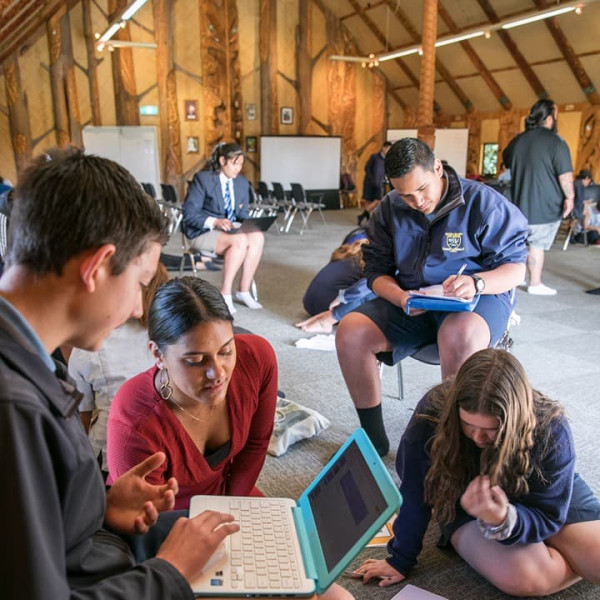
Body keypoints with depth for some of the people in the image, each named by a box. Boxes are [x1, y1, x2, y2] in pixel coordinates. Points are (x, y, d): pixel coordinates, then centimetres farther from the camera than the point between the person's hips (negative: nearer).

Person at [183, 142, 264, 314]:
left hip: (230, 231, 6)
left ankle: (244, 291, -18)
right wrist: (215, 222, -29)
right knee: (240, 240, -34)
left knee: (258, 237, -26)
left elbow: (242, 214, 13)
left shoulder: (243, 182, 9)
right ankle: (225, 294, -25)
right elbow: (189, 213, -14)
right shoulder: (203, 178, -9)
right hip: (203, 233, -6)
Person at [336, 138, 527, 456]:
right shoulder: (389, 210, 2)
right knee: (349, 331, -19)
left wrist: (476, 282, -29)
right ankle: (373, 437, -4)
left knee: (459, 335, -40)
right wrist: (399, 297, -19)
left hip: (476, 300, -4)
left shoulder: (483, 203, -9)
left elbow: (515, 267, -7)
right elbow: (377, 271, 4)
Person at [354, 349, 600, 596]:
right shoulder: (432, 413, -32)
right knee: (523, 578, -27)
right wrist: (400, 559, -12)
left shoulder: (550, 428, -30)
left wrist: (504, 520, -46)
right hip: (465, 505, 0)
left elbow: (548, 516, -24)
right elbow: (414, 495, -21)